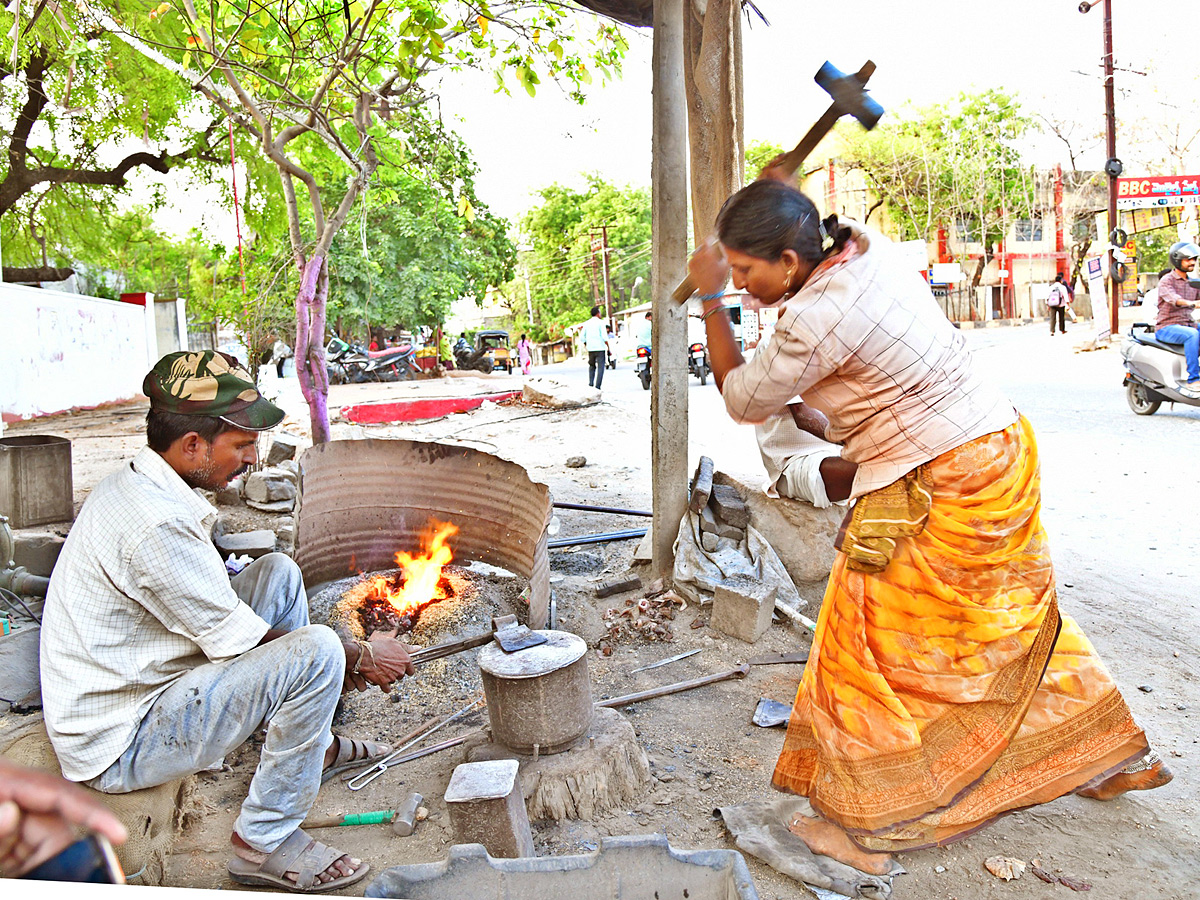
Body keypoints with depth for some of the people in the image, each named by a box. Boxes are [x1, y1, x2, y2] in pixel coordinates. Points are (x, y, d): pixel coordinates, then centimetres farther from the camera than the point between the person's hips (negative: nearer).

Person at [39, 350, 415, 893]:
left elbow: (213, 608, 11)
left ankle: (312, 747, 18)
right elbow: (240, 642, -22)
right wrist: (361, 657, -10)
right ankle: (263, 843, -7)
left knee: (278, 572, 7)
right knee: (316, 652, -25)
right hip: (120, 746, -10)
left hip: (135, 686, 10)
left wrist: (329, 663, 7)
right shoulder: (155, 525, -29)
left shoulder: (136, 484, 4)